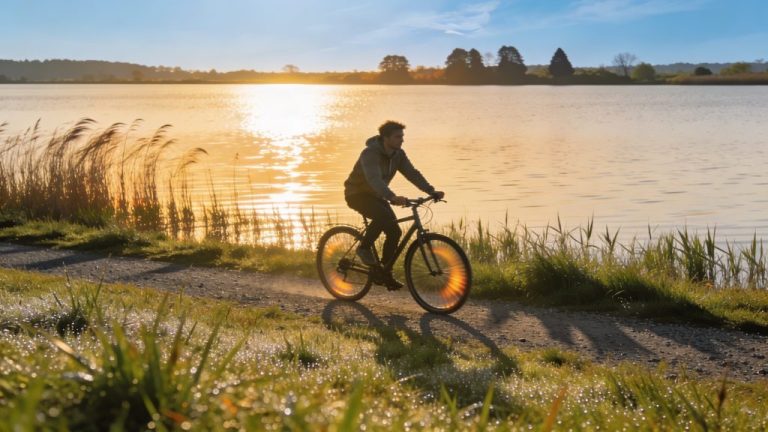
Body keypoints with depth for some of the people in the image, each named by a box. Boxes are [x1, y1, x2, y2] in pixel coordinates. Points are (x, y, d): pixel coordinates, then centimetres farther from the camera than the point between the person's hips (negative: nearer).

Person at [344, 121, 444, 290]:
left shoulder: (398, 154, -5)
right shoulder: (370, 153, -28)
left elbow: (412, 174, -10)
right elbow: (374, 179, -42)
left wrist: (432, 191, -25)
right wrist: (392, 197, -58)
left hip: (376, 195, 7)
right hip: (357, 194, -7)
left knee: (395, 231, -8)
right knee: (383, 216, -35)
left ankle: (385, 274, 4)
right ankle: (364, 247, -12)